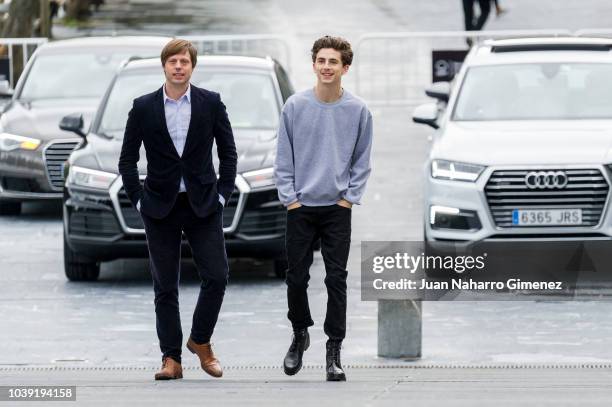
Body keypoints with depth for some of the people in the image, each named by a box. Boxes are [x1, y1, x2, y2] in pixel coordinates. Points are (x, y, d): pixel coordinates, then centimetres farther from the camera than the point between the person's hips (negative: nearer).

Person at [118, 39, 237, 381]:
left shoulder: (211, 103, 1)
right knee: (165, 287, 3)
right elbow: (128, 159, 5)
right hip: (161, 209, 0)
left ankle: (201, 341, 14)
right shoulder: (144, 108, 1)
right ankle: (171, 359, 7)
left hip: (203, 206, 0)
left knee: (217, 276, -8)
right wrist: (138, 199, -1)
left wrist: (223, 194, -2)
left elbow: (228, 153, 6)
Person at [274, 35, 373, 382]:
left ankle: (335, 349, 5)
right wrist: (290, 198, -4)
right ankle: (300, 335, 27)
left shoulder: (358, 111, -3)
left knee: (337, 279, -1)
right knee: (297, 276, 5)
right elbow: (284, 158, 1)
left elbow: (362, 161, 4)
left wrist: (349, 197, -4)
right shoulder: (295, 106, -3)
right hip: (301, 208, 1)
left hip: (338, 209, -1)